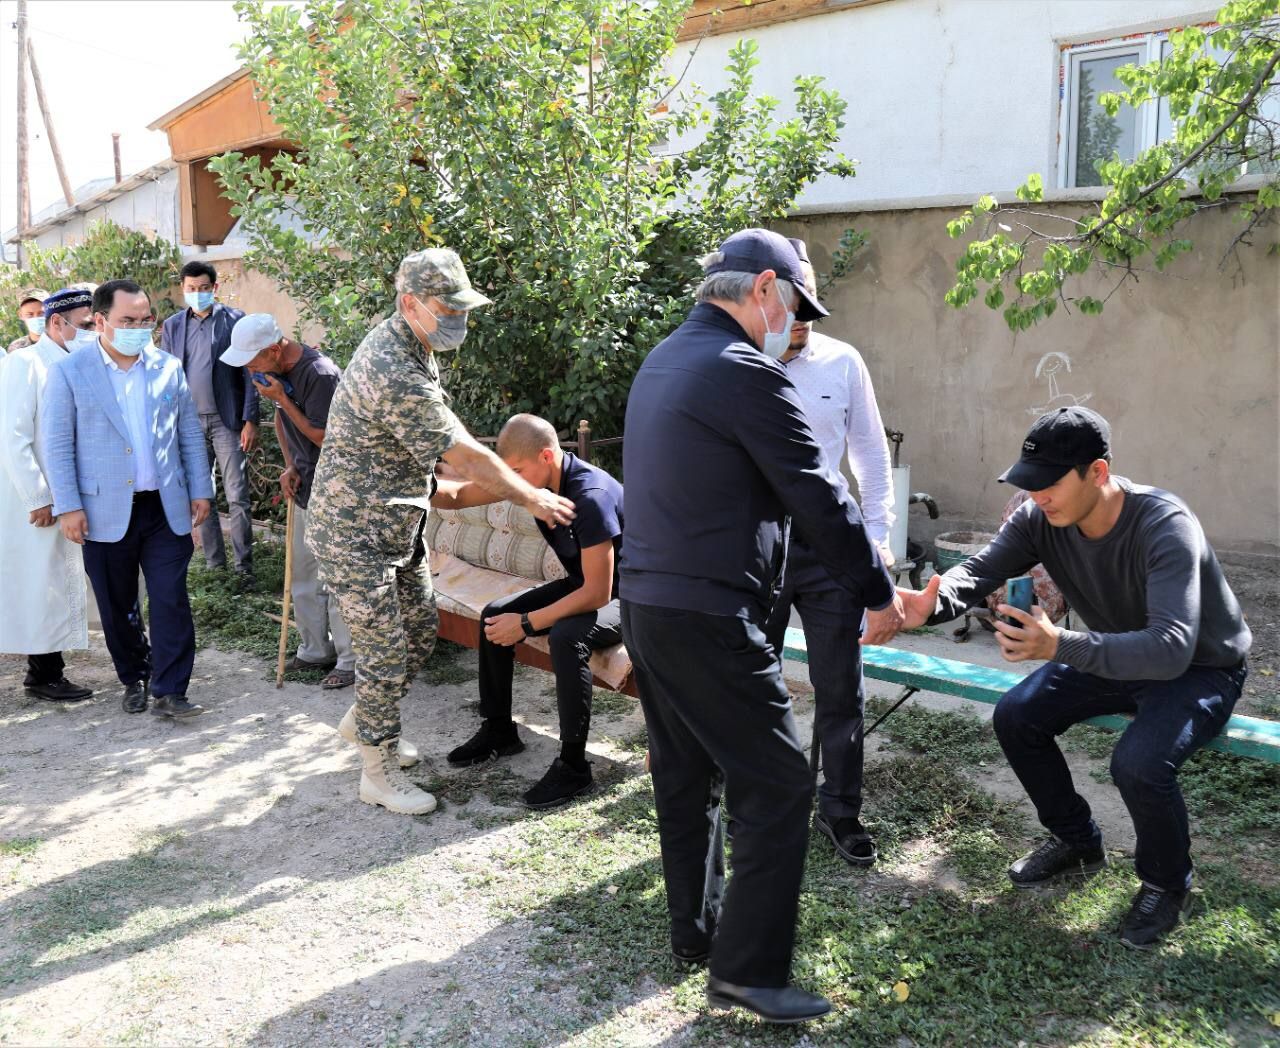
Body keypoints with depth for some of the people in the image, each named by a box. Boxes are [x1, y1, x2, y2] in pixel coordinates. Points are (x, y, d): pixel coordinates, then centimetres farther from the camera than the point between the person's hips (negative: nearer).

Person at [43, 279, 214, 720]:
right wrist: (67, 506, -8)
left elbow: (190, 434, 11)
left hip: (166, 507, 2)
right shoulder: (69, 372, -3)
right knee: (117, 606, 11)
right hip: (106, 512, -1)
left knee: (172, 601, -3)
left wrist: (200, 489, 7)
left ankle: (169, 692, 3)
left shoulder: (168, 367, 6)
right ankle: (134, 680, 28)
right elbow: (57, 445, -3)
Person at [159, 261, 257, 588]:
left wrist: (250, 420, -9)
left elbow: (250, 372, -3)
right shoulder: (172, 326, 9)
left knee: (237, 498, -4)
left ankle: (244, 568, 1)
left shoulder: (234, 320, -1)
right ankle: (214, 563, 17)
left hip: (227, 421, -4)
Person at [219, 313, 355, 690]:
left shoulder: (320, 374, -23)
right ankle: (316, 650, 28)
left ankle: (351, 661, 7)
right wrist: (290, 466, 6)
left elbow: (322, 436, -20)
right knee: (304, 575, 15)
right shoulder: (278, 371, 4)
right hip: (306, 487, 9)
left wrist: (281, 398, -20)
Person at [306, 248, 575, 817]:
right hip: (355, 533, -10)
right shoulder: (396, 376, -30)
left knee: (421, 627, 17)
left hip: (397, 524, 10)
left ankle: (362, 721, 37)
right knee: (385, 652, -1)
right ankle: (379, 772, 16)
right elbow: (469, 459, -23)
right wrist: (533, 499, -10)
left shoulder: (404, 345, 3)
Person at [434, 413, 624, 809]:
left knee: (566, 637, -35)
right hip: (582, 584, 9)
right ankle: (498, 731, 14)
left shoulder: (591, 496, -32)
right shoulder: (533, 475, -9)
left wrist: (527, 623, -26)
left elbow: (598, 593, -31)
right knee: (495, 615, -1)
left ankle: (573, 766, -21)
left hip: (622, 597, -9)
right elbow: (458, 495, -2)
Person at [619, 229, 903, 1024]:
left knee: (686, 775, 19)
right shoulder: (747, 371, -15)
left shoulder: (664, 362, 14)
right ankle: (748, 969, 5)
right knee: (776, 784, -1)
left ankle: (696, 929, 33)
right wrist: (879, 593, 0)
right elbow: (819, 496, -12)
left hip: (646, 602, 10)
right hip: (708, 616, -10)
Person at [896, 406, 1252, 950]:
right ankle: (1078, 843, 17)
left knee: (1138, 762, -31)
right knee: (1016, 716, -8)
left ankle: (1167, 882, 2)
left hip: (1201, 669, -6)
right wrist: (931, 602, -50)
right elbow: (978, 569, -25)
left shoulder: (1163, 527, -35)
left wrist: (1060, 646, -58)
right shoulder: (1040, 519, -16)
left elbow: (1172, 648, -45)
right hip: (1117, 656, 7)